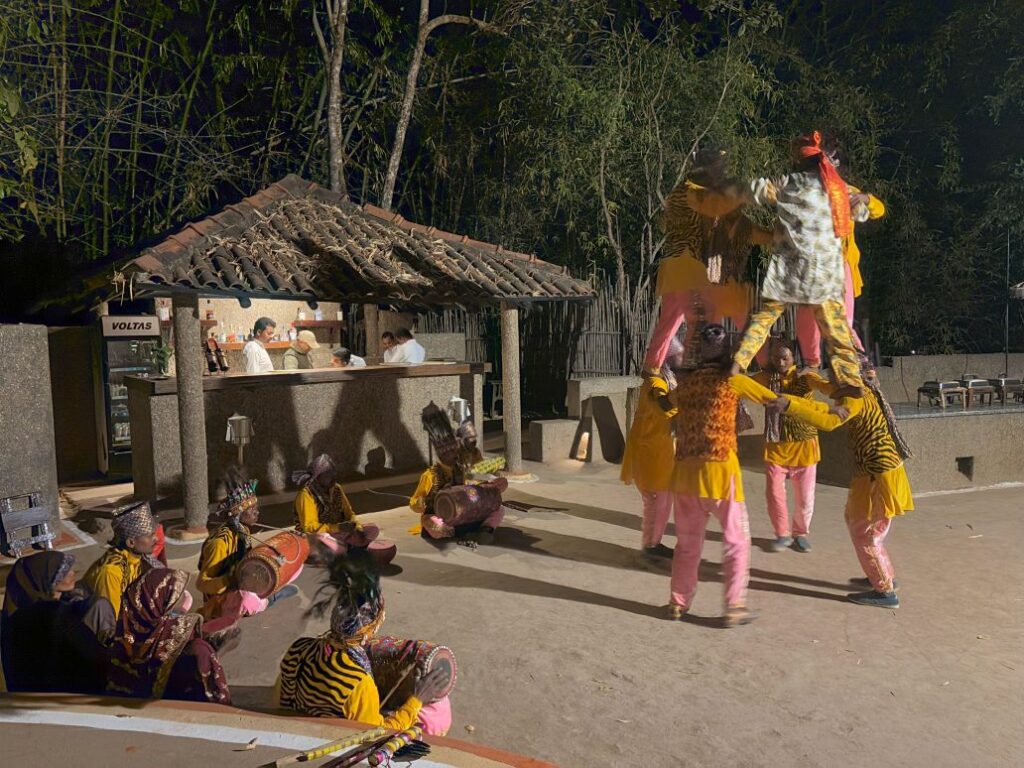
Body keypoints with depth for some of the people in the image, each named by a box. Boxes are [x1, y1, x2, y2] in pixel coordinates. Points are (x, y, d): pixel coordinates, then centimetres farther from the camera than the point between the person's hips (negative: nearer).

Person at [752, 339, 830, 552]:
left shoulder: (805, 377, -9)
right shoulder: (765, 378, 1)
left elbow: (825, 386, -26)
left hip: (803, 445, -1)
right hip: (775, 446, 2)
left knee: (804, 495, 7)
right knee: (774, 493, 3)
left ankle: (801, 533, 30)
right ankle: (782, 534, 23)